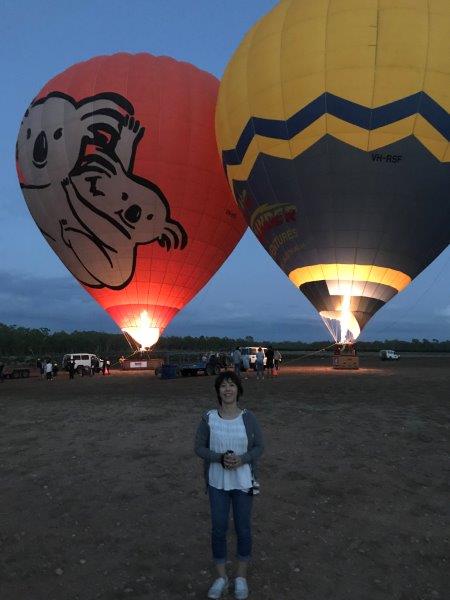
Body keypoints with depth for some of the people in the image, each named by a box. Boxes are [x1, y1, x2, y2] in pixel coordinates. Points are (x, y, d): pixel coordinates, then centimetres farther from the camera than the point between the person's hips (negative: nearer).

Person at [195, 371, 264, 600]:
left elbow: (259, 447, -4)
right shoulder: (208, 418, -10)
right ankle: (221, 577, 34)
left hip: (243, 482, 0)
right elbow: (199, 447, -6)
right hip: (217, 483, 0)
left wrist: (241, 459, -22)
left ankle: (241, 577, 35)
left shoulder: (248, 418, -10)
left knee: (243, 528, 13)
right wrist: (220, 458, -22)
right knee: (218, 529, 11)